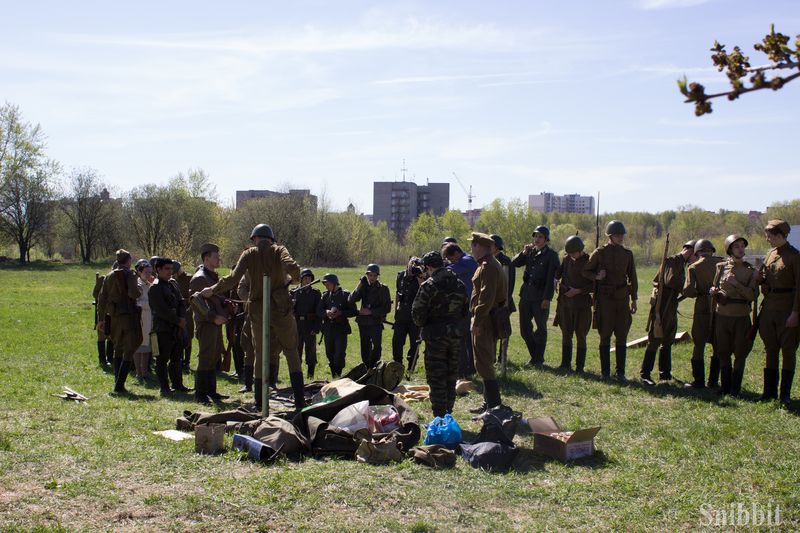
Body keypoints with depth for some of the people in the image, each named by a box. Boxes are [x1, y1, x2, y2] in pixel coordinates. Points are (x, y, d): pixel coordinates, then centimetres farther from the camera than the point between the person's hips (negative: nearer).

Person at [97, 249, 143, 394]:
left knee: (118, 349, 19)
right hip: (129, 315, -6)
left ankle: (118, 382, 20)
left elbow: (102, 298, 12)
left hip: (115, 316, 6)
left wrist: (101, 318, 17)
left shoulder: (109, 276, 10)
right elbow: (133, 293, -22)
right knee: (129, 351, -2)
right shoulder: (129, 274, -8)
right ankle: (120, 385, -10)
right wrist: (139, 292, 1)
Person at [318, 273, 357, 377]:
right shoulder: (325, 296, 10)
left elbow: (353, 312, -3)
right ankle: (334, 376, 18)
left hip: (341, 328, -4)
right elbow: (318, 311, 6)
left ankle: (338, 374, -1)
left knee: (340, 353, -10)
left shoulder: (345, 295, -2)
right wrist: (326, 312, -15)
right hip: (328, 328, 4)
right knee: (329, 353, 8)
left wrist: (340, 313, -17)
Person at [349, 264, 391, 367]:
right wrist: (360, 286, -15)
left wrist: (371, 312, -13)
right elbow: (351, 300, -4)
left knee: (376, 346, -19)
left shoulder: (383, 289, -3)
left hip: (376, 323, -4)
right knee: (365, 348, 10)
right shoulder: (363, 287, 8)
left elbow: (387, 308, -7)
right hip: (363, 323, 4)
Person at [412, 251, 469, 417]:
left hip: (435, 335, -6)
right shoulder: (459, 284, 7)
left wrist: (422, 325, 6)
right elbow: (465, 311, 14)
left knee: (436, 378, 0)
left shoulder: (429, 286, -14)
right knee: (451, 378, 15)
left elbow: (417, 313, -13)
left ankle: (440, 417, 0)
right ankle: (448, 413, 22)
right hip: (455, 335, 6)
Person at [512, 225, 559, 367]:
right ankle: (534, 355, 23)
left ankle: (539, 359, 15)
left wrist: (547, 298, -16)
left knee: (541, 329, 4)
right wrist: (524, 252, -7)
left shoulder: (551, 255, -4)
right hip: (526, 295, 5)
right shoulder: (530, 252, 12)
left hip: (541, 297, -5)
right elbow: (514, 263, 7)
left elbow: (551, 279, -10)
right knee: (525, 328, 8)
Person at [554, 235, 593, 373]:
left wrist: (578, 291, -15)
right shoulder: (566, 259, 5)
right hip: (565, 303, 4)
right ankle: (566, 364, 17)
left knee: (580, 336, 1)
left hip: (582, 304, -4)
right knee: (566, 334, 8)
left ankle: (579, 366, 8)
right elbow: (557, 274, 17)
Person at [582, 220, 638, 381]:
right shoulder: (600, 252, -2)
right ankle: (605, 372, 9)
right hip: (605, 299, -3)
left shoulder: (627, 254, 8)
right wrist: (597, 276, -15)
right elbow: (585, 271, 5)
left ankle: (620, 372, 10)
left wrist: (634, 299, 11)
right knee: (605, 336, 2)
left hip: (622, 299, 3)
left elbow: (632, 278, 13)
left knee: (622, 337, 3)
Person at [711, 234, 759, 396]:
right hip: (722, 314, 2)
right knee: (723, 352, 8)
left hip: (741, 316, -2)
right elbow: (714, 287, 17)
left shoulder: (751, 271, 1)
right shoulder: (721, 267, 6)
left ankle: (735, 387, 13)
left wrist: (736, 284, -18)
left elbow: (752, 295, -8)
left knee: (740, 353, 2)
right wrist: (714, 291, -5)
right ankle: (725, 385, 20)